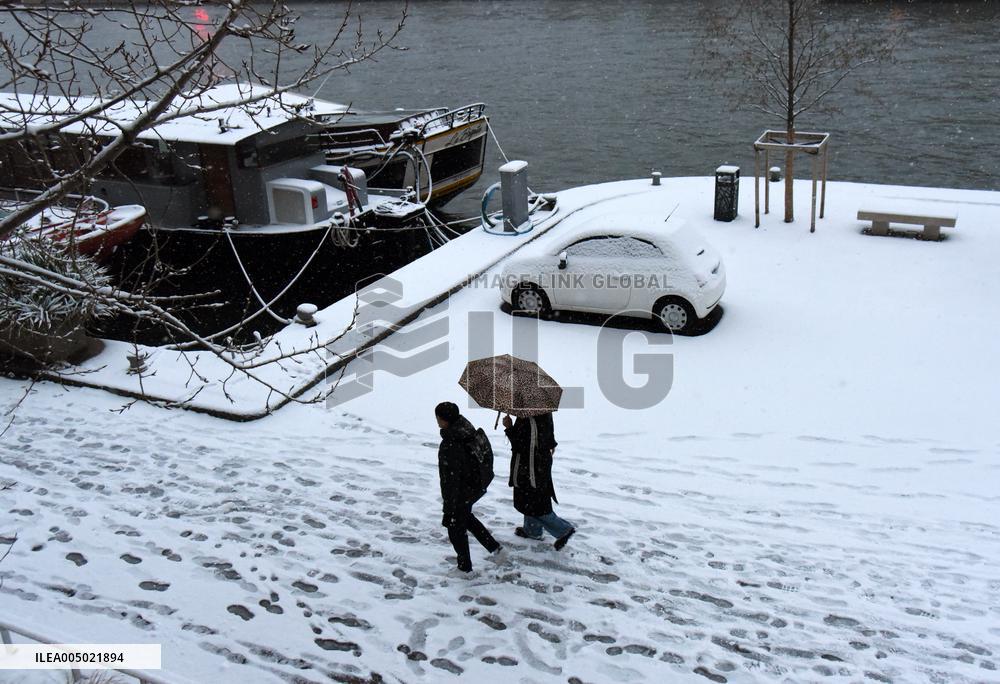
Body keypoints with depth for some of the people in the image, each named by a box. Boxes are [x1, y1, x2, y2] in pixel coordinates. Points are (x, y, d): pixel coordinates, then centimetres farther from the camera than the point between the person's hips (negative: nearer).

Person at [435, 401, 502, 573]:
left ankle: (465, 567, 35)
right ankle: (495, 547, 34)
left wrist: (448, 510, -20)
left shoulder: (450, 446, -34)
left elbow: (451, 480, -29)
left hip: (461, 493, -8)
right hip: (474, 486, 8)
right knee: (466, 517, 32)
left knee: (456, 529, 15)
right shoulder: (466, 429, -8)